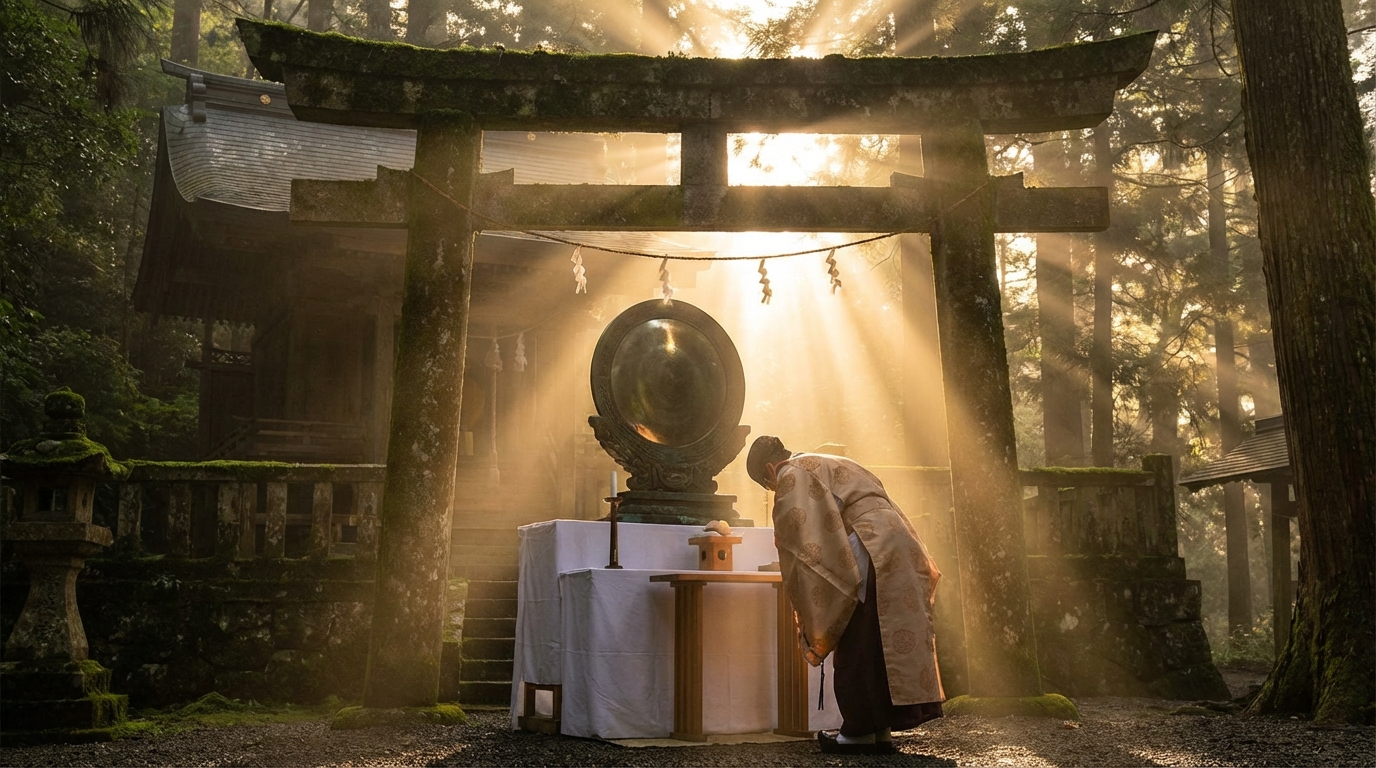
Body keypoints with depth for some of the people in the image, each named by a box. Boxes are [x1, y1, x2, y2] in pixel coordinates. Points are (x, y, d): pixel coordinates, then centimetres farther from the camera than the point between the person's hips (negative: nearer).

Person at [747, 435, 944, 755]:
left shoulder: (791, 476, 2)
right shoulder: (832, 465, 29)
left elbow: (799, 541, -5)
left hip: (870, 557, -9)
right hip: (900, 549, 9)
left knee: (856, 649, -1)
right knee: (886, 644, 11)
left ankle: (859, 731, 3)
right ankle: (881, 729, 14)